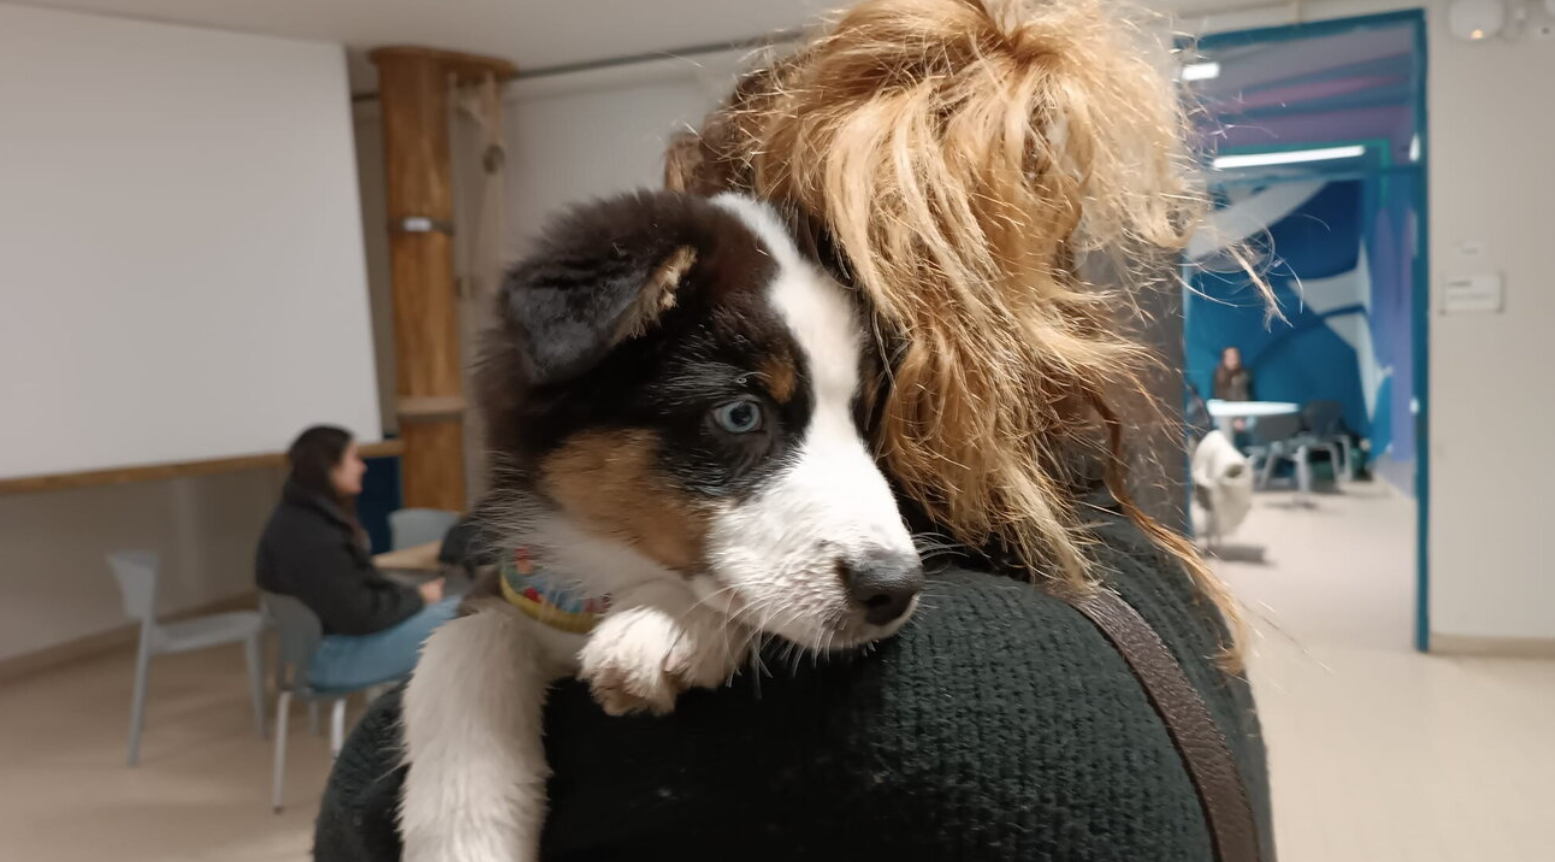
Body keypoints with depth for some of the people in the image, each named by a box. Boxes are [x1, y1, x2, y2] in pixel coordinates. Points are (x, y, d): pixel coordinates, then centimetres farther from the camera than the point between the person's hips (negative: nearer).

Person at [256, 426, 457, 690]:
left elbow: (360, 582, 11)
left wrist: (414, 594, -3)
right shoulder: (310, 536, -24)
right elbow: (357, 616, -23)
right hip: (332, 653, -10)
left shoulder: (310, 517, 9)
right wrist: (417, 597, -10)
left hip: (341, 628, 10)